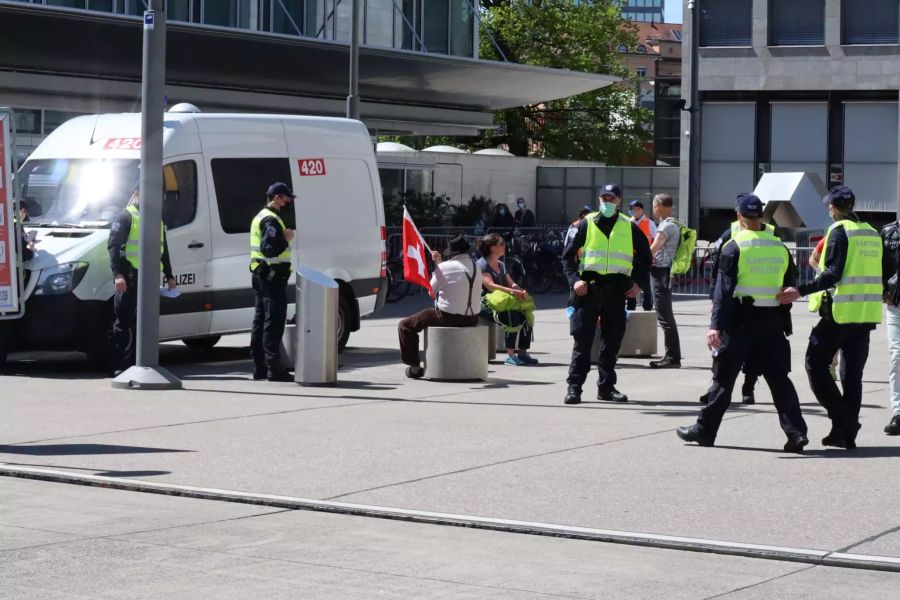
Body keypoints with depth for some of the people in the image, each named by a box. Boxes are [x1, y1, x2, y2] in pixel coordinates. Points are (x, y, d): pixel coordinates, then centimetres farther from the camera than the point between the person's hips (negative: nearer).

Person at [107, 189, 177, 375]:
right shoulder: (126, 217, -2)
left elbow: (163, 250, 28)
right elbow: (113, 246, -10)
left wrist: (169, 276, 22)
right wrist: (117, 274, -20)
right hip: (130, 278, -7)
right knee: (124, 321, -6)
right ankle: (120, 366, -5)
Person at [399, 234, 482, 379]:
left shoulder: (444, 268, -15)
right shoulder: (476, 267, 5)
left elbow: (431, 290, -3)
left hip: (449, 317, -7)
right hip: (472, 319, 7)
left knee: (405, 326, 7)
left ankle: (414, 367, 3)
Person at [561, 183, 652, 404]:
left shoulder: (629, 228, 9)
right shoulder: (586, 224, 4)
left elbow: (645, 257, 18)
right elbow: (568, 255, 5)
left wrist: (638, 282, 8)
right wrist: (574, 279, -8)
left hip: (617, 291, 2)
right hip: (589, 287, -2)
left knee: (613, 340, 7)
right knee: (582, 339, -4)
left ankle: (606, 386, 16)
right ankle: (574, 386, -2)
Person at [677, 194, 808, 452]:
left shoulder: (734, 247, -8)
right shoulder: (780, 247, 7)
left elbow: (724, 289, -14)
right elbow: (791, 287, 11)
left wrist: (715, 325, -17)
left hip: (740, 322, -4)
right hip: (773, 322, 4)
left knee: (724, 378, 6)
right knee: (779, 380, 6)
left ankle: (705, 429, 14)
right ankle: (796, 433, -2)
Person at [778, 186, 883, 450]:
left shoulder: (839, 231, -10)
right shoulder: (872, 233, 13)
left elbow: (833, 274, -19)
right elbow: (878, 274, 18)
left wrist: (801, 291, -23)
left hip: (840, 311, -7)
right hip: (867, 313, 7)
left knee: (816, 364, 2)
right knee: (852, 373, 11)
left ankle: (842, 419, -9)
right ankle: (847, 433, 12)